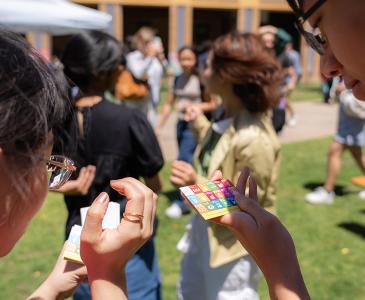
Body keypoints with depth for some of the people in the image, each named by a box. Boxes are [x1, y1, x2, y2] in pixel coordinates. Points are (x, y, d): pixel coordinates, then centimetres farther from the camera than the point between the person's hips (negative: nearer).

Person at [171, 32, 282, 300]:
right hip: (206, 230, 9)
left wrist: (198, 184, -38)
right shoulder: (227, 118, -3)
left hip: (234, 242, -9)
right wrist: (200, 124, 19)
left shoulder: (255, 137, -32)